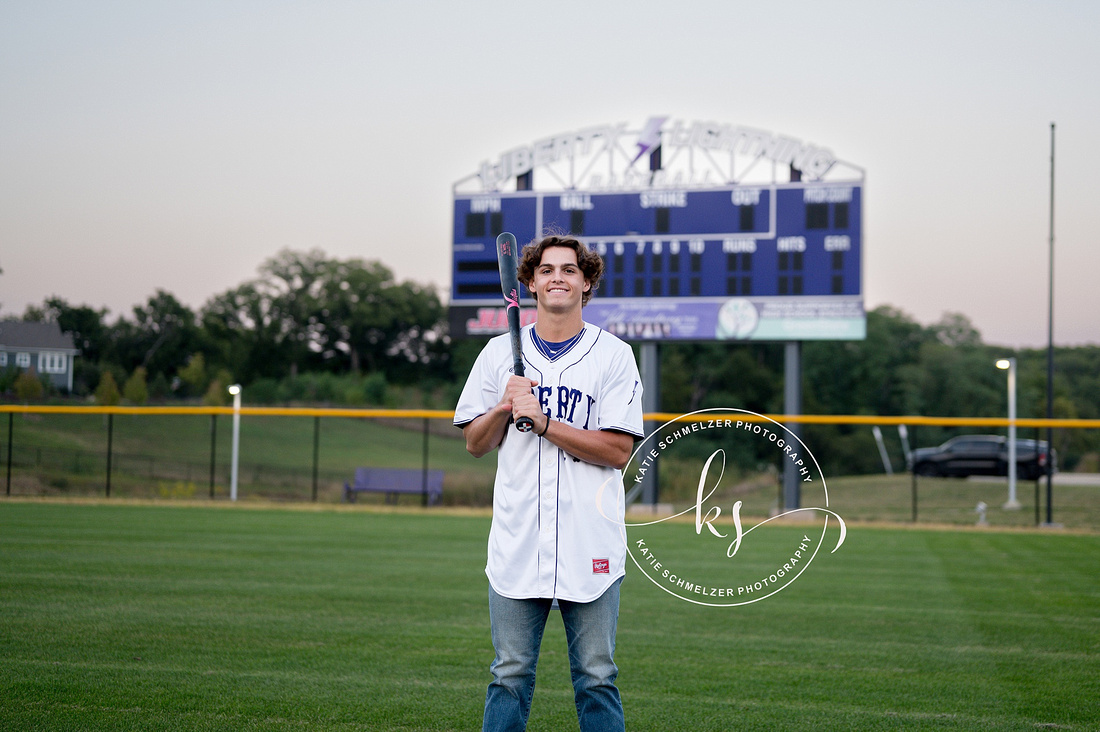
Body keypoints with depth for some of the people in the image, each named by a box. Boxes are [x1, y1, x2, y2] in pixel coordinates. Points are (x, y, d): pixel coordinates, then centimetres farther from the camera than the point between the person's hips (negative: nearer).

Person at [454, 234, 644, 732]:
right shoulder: (500, 352, 10)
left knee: (597, 679, 4)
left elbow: (618, 450, -8)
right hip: (516, 545, 2)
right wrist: (505, 407, -8)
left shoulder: (613, 355, 1)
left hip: (591, 550, -2)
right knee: (510, 675, 5)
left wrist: (542, 420, -14)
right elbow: (475, 444, 11)